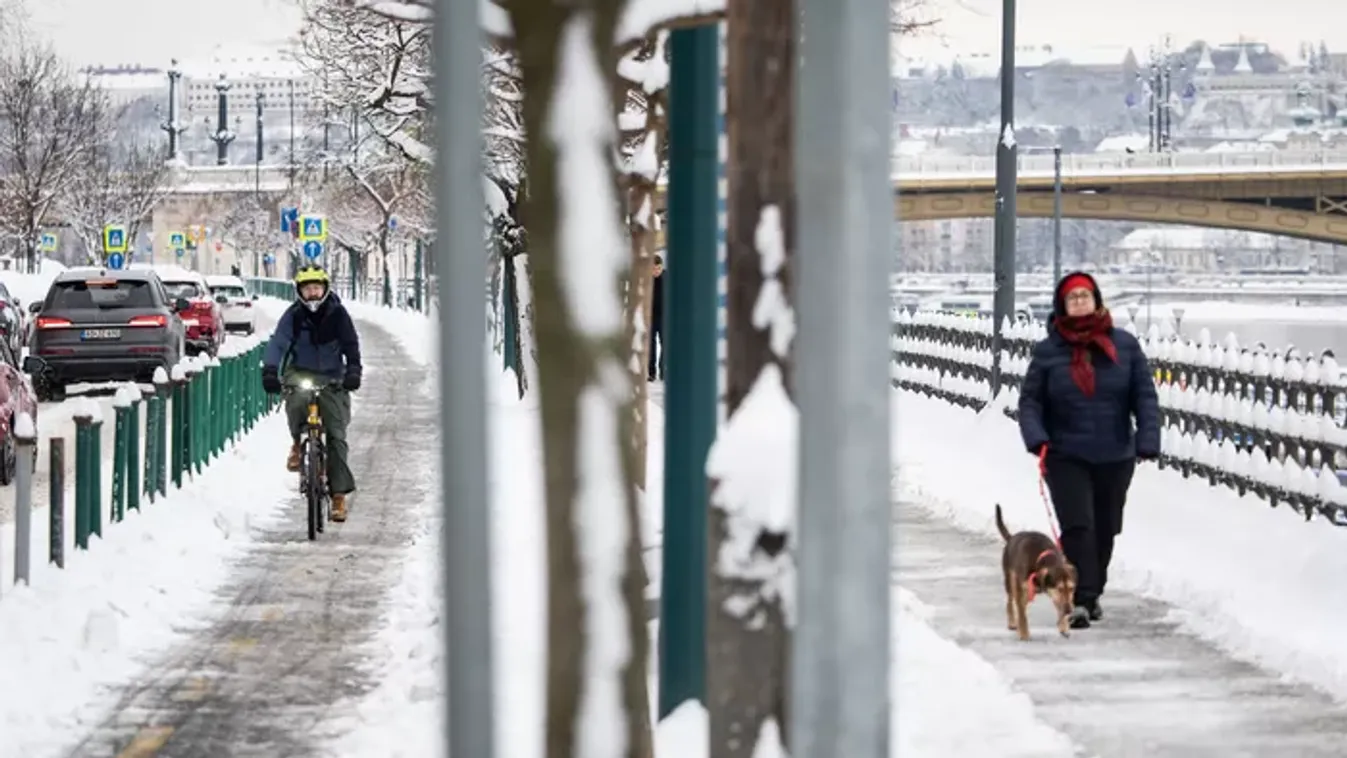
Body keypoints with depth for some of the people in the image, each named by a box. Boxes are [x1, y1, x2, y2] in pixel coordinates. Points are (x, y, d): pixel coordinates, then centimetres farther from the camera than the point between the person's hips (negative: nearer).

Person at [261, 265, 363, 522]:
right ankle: (298, 443, -5)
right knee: (297, 401, -35)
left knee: (336, 435, -6)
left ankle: (339, 494, -2)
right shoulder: (294, 315, -7)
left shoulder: (337, 314, -7)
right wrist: (269, 371, -34)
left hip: (332, 377, 0)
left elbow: (351, 344, -13)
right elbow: (278, 342, -18)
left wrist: (354, 370, -31)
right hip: (300, 372, 0)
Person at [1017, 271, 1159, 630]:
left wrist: (1148, 442, -9)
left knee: (1105, 529, 12)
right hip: (1066, 458, -2)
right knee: (1077, 526, -14)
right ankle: (1080, 600, -15)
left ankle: (1092, 593, 30)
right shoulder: (1048, 351, -1)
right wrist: (1037, 439, -16)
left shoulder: (1124, 345, 1)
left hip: (1115, 457, 2)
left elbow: (1145, 396, 1)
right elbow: (1030, 401, 1)